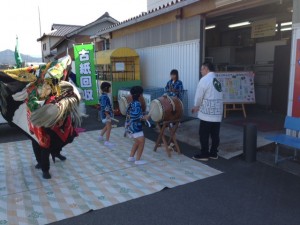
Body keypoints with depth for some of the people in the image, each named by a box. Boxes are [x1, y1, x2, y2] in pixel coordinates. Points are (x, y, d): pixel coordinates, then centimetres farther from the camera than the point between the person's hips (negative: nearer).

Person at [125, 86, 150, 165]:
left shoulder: (131, 103, 10)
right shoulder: (137, 104, -17)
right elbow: (135, 115, -28)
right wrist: (144, 117, -27)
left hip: (129, 126, 10)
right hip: (134, 126, -10)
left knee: (137, 141, 21)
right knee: (142, 142, -1)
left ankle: (131, 157, 27)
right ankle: (138, 160, 3)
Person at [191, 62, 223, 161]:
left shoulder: (204, 79, -9)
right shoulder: (217, 81, 13)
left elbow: (199, 96, -8)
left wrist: (196, 107, 11)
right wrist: (199, 107, 18)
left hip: (207, 113, -7)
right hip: (217, 113, 7)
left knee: (204, 134, 3)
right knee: (215, 134, 11)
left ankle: (204, 154, 10)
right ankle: (213, 153, 20)